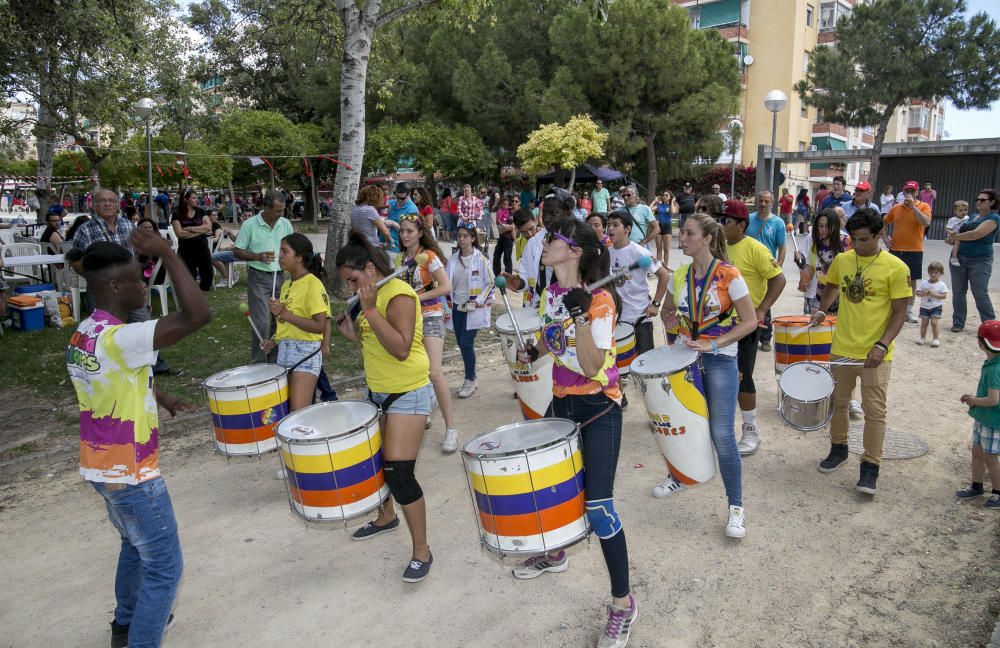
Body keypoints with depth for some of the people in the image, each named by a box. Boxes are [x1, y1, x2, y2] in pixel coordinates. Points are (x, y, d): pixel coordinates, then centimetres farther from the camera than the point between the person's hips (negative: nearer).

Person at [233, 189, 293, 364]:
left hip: (280, 276, 4)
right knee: (261, 323, -7)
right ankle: (259, 364, 5)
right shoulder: (249, 225, -8)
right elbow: (237, 251, -4)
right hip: (258, 277, -4)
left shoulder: (285, 224, 4)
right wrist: (258, 256, -19)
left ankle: (275, 360, 22)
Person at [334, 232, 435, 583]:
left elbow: (401, 349, -29)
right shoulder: (373, 296, 9)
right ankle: (386, 517, 46)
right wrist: (354, 334, 2)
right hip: (378, 390, 10)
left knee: (398, 471, -12)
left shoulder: (398, 294, -19)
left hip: (408, 393, -10)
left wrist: (370, 310, -29)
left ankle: (421, 550, 2)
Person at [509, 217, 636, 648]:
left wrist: (581, 316, -38)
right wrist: (533, 352, 0)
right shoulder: (549, 293, 2)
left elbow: (591, 367, -28)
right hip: (562, 401, 8)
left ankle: (623, 604, 9)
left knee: (597, 506, -9)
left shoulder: (600, 300, -20)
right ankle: (553, 554, 49)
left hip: (599, 407, -8)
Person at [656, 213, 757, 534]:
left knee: (721, 434, -6)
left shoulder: (729, 275, -12)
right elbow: (666, 310, 18)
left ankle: (736, 507, 7)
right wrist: (669, 319, -5)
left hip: (720, 360, -5)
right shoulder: (680, 275, 3)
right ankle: (677, 476, 41)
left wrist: (713, 344, -20)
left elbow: (750, 322, -11)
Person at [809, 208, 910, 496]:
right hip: (841, 349, 4)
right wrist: (822, 310, 6)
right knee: (838, 402, 16)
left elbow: (899, 313, -8)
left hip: (875, 353, -4)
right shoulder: (841, 260, 1)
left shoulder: (895, 268, -11)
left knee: (875, 410, 0)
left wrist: (882, 345, -19)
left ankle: (870, 467, 11)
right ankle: (838, 449, 37)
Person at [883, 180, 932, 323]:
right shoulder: (896, 208, 6)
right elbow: (883, 223, 18)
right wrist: (885, 238, 6)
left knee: (912, 281, 5)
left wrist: (913, 206, -20)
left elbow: (926, 223, -19)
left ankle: (909, 311, 14)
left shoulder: (924, 206, -2)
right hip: (895, 249, 2)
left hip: (914, 251, -2)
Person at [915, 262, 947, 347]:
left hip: (936, 307, -3)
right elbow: (917, 293, 1)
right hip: (924, 307, 3)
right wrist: (924, 293, -18)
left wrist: (935, 294, -21)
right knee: (924, 322, 6)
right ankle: (923, 338, 19)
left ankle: (936, 338, 2)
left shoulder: (941, 284, -5)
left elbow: (944, 296, -9)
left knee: (934, 322, -10)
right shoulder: (923, 283, 1)